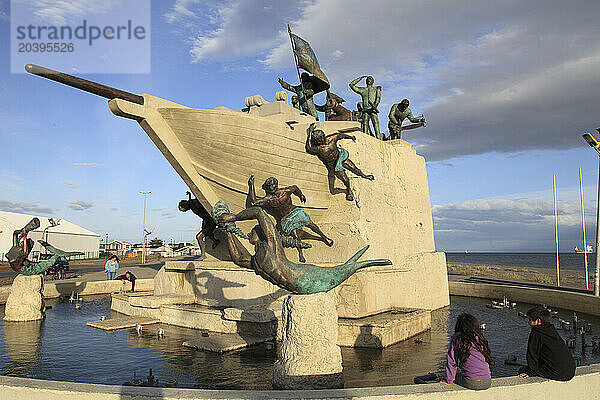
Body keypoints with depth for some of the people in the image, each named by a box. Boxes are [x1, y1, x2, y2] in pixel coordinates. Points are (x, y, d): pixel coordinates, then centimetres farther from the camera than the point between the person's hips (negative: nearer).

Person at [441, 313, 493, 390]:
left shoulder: (457, 339, -5)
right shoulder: (480, 338, 5)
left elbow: (451, 361, -2)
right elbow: (489, 359, 13)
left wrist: (449, 381, 8)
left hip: (471, 383, -4)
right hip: (487, 383, 4)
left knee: (456, 375, 24)